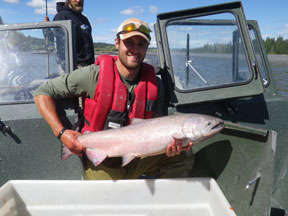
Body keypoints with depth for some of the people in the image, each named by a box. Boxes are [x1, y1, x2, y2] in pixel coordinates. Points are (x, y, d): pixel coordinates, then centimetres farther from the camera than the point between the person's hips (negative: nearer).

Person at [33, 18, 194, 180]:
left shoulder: (155, 85, -1)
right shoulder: (95, 75, -13)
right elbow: (43, 93, -8)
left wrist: (170, 145, -21)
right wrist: (62, 133, -19)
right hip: (102, 163, -3)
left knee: (183, 156, -12)